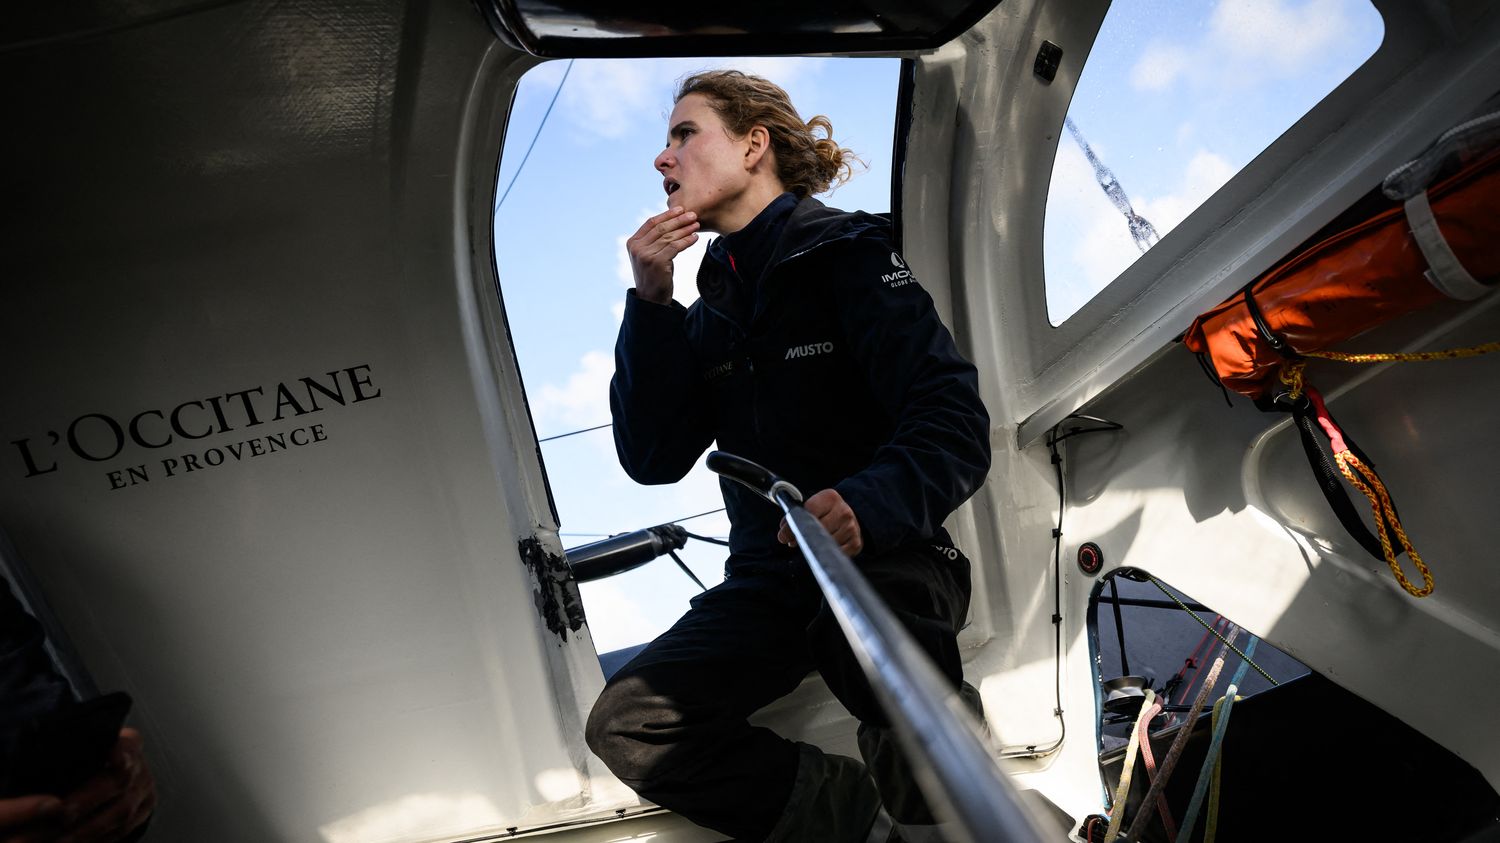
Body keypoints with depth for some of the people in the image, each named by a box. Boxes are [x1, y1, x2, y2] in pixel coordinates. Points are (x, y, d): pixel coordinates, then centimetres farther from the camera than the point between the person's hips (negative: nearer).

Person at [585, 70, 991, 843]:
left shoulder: (846, 254, -6)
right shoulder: (712, 307, 12)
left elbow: (954, 423, -18)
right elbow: (652, 459, 2)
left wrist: (866, 505, -39)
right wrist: (650, 305, -6)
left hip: (883, 559, -5)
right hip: (770, 576, 6)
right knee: (624, 725, -13)